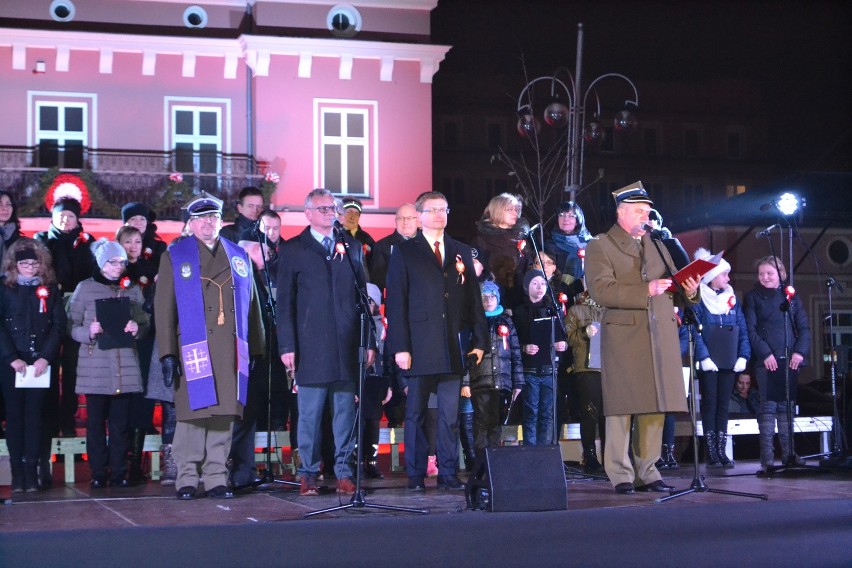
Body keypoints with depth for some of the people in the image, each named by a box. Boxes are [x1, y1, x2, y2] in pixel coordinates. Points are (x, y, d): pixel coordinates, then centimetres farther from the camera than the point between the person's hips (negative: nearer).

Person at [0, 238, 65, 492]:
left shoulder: (50, 289, 8)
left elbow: (59, 325, 2)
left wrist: (46, 357, -10)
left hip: (41, 363, 1)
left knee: (35, 415, -1)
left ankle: (31, 472, 0)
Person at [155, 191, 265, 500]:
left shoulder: (238, 256, 16)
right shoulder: (174, 257, 8)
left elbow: (251, 306, 16)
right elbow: (163, 308, 2)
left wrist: (256, 350, 11)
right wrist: (167, 353, -5)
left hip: (231, 353, 3)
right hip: (193, 350, -3)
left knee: (224, 414, 2)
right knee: (193, 413, -3)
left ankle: (217, 479, 10)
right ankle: (187, 480, 6)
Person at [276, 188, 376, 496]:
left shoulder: (351, 247, 15)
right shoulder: (292, 250, 6)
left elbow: (363, 294, 13)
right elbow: (285, 302, 3)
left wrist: (369, 341, 7)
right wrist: (287, 346, -5)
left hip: (347, 343, 3)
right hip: (311, 344, -2)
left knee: (345, 410, 4)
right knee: (310, 413, -1)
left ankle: (344, 472, 11)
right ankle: (309, 474, 7)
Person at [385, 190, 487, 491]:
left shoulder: (462, 252, 15)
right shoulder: (404, 252, 4)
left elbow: (474, 299, 13)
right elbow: (396, 303, -2)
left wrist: (479, 340, 6)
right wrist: (400, 347, -9)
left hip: (453, 347, 3)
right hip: (420, 346, -3)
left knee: (450, 414, 4)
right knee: (416, 412, 3)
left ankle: (448, 474, 9)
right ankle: (415, 475, 9)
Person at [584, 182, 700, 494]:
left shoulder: (657, 245, 22)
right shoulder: (600, 246, 3)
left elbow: (672, 291, 23)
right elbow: (600, 289, -12)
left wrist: (689, 290, -1)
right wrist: (646, 290, -19)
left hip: (661, 336, 5)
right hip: (623, 338, -5)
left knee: (655, 406, 4)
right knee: (622, 407, -4)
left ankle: (647, 472, 12)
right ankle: (621, 475, 2)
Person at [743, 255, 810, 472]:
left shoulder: (790, 296, 13)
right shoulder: (753, 297, 5)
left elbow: (804, 327, 10)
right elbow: (750, 330, -3)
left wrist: (800, 351, -5)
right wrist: (765, 353, -13)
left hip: (790, 359, 3)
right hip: (766, 361, -3)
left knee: (787, 406, 6)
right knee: (768, 406, -8)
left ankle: (788, 453, 10)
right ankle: (767, 456, -9)